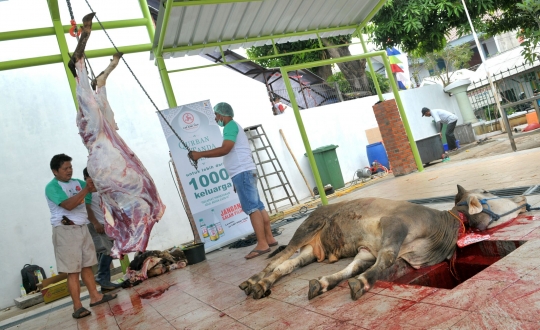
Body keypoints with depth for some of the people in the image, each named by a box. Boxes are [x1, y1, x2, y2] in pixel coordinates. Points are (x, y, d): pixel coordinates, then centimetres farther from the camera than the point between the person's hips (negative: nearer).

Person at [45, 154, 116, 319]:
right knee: (73, 270, -6)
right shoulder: (52, 187, -9)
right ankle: (77, 307, -2)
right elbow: (68, 205, -22)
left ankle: (95, 296, 20)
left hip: (82, 228, 7)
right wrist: (86, 190, -24)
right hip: (66, 230, -7)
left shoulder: (77, 182, 13)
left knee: (87, 265, 12)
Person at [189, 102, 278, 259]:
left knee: (252, 208, -12)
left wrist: (200, 154, -16)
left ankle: (262, 244, -13)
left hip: (242, 172, -10)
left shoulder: (231, 125, -6)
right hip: (244, 172, 10)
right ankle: (269, 238, 13)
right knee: (257, 206, 9)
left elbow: (225, 149, -19)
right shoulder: (233, 127, 25)